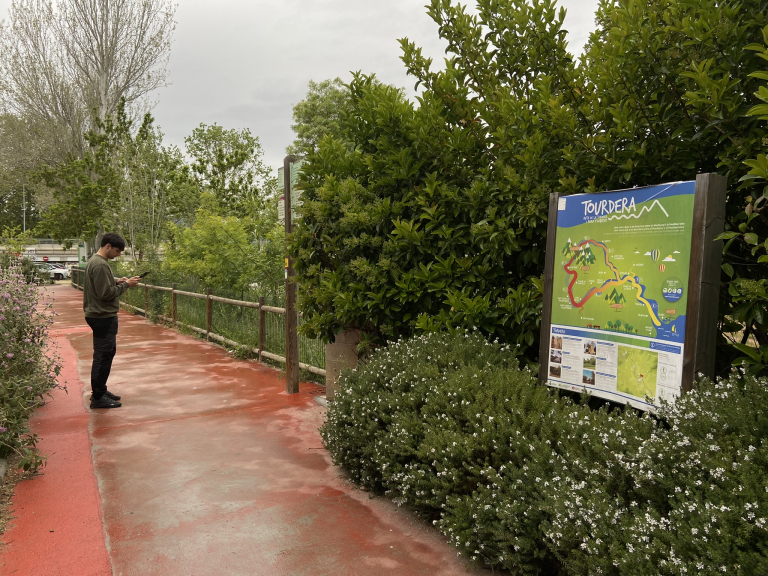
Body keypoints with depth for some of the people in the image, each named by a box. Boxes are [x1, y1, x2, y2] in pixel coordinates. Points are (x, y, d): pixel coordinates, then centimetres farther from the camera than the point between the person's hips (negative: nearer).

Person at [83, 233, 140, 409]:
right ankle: (98, 397, 4)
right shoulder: (100, 265, -20)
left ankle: (100, 391, 29)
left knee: (107, 353, 19)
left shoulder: (95, 261, 13)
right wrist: (126, 285, -13)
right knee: (103, 356, -4)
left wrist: (118, 281, 4)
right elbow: (106, 293, -23)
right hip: (103, 317, -11)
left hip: (100, 316, 11)